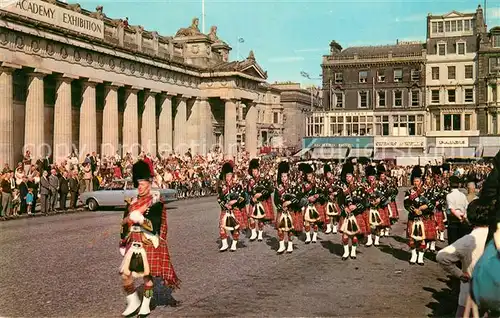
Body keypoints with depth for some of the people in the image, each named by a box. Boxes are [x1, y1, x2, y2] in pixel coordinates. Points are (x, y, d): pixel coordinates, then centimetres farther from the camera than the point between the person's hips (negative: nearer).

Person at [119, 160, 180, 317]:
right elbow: (124, 223, 16)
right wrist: (123, 244, 15)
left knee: (147, 274, 3)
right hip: (134, 243, 5)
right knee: (125, 273, -3)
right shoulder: (132, 202, 11)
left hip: (149, 243, -5)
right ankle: (133, 302, 16)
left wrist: (140, 218, -27)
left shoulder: (156, 202, -7)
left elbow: (154, 225, -16)